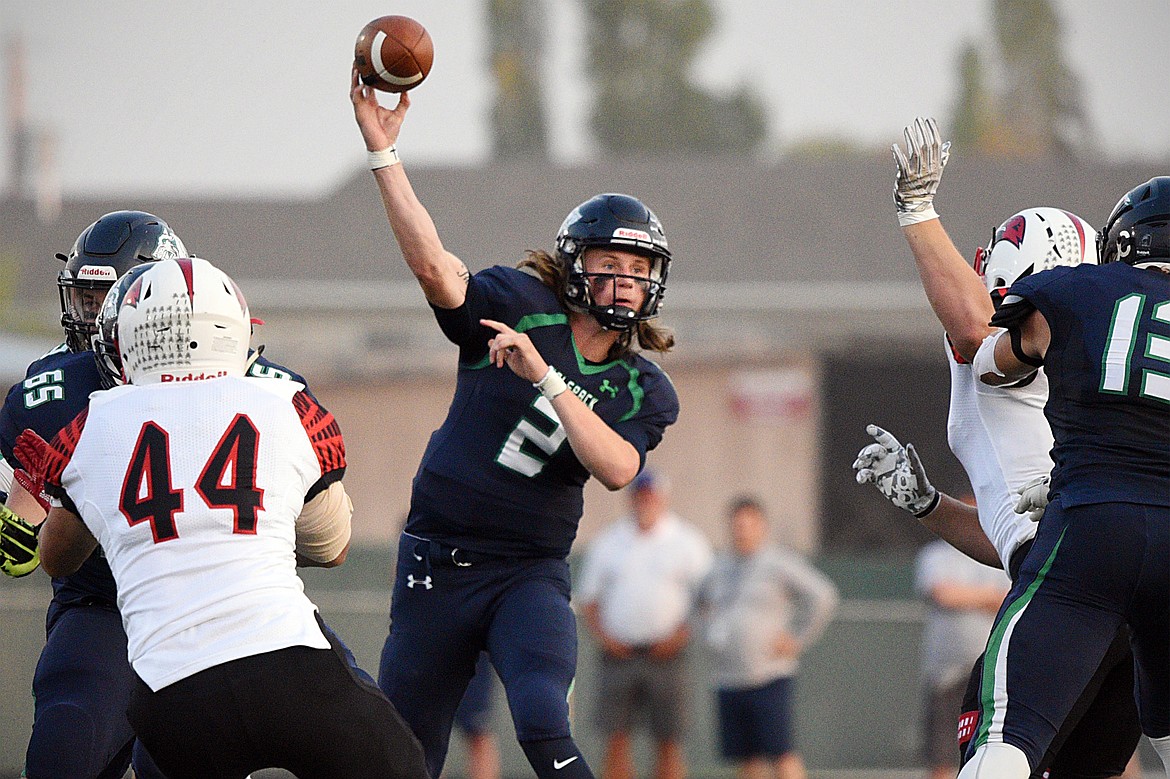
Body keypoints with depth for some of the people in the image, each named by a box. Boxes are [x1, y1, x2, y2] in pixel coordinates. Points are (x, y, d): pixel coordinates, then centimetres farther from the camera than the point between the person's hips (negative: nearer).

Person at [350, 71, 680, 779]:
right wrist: (382, 150, -25)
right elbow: (433, 265, -17)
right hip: (439, 563, -1)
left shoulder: (644, 392, 3)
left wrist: (544, 377, -22)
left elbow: (616, 469, -15)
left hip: (533, 574, 1)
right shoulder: (520, 307, -2)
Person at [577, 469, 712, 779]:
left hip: (664, 652, -2)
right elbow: (588, 599, 14)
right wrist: (603, 636, -3)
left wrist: (680, 636, -9)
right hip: (618, 651, 2)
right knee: (616, 741, -2)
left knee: (668, 742, -2)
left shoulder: (687, 542, 5)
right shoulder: (608, 542, 11)